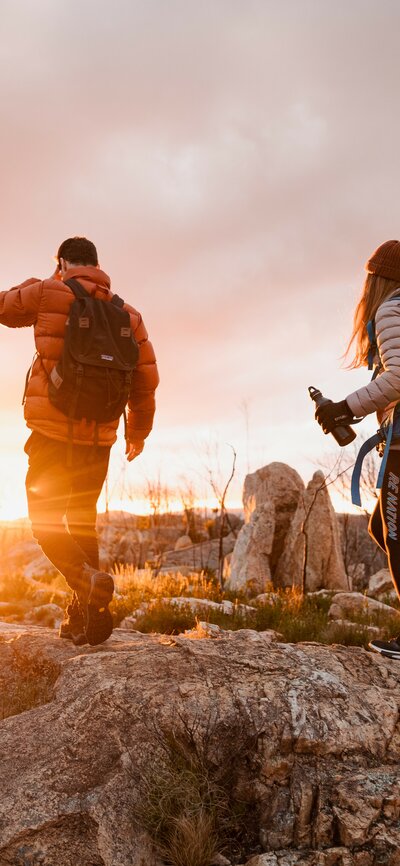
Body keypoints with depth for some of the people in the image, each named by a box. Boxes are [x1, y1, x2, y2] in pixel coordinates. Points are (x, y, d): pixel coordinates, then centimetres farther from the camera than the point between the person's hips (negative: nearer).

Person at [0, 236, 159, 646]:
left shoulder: (48, 295, -5)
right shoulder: (127, 314, 7)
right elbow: (146, 378, 6)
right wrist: (138, 431, 18)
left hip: (52, 435, -4)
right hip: (99, 440, 4)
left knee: (46, 523, 6)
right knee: (82, 524, 17)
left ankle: (88, 579, -21)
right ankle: (84, 618, 15)